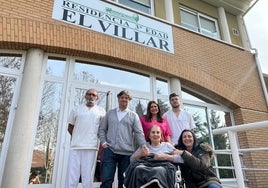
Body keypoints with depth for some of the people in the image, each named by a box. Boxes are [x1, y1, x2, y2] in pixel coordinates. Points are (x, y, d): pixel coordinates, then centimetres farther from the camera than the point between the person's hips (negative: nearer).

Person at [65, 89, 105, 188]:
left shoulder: (101, 111, 9)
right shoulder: (76, 109, 10)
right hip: (76, 146, 1)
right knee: (72, 175, 1)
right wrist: (78, 137, 11)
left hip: (91, 147, 0)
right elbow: (70, 127, 15)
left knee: (88, 175, 4)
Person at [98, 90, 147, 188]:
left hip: (127, 152, 0)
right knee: (106, 179, -3)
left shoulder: (133, 115, 7)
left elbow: (139, 133, 0)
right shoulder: (110, 113, 13)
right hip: (110, 150, 1)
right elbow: (102, 129, 14)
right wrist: (103, 142, 0)